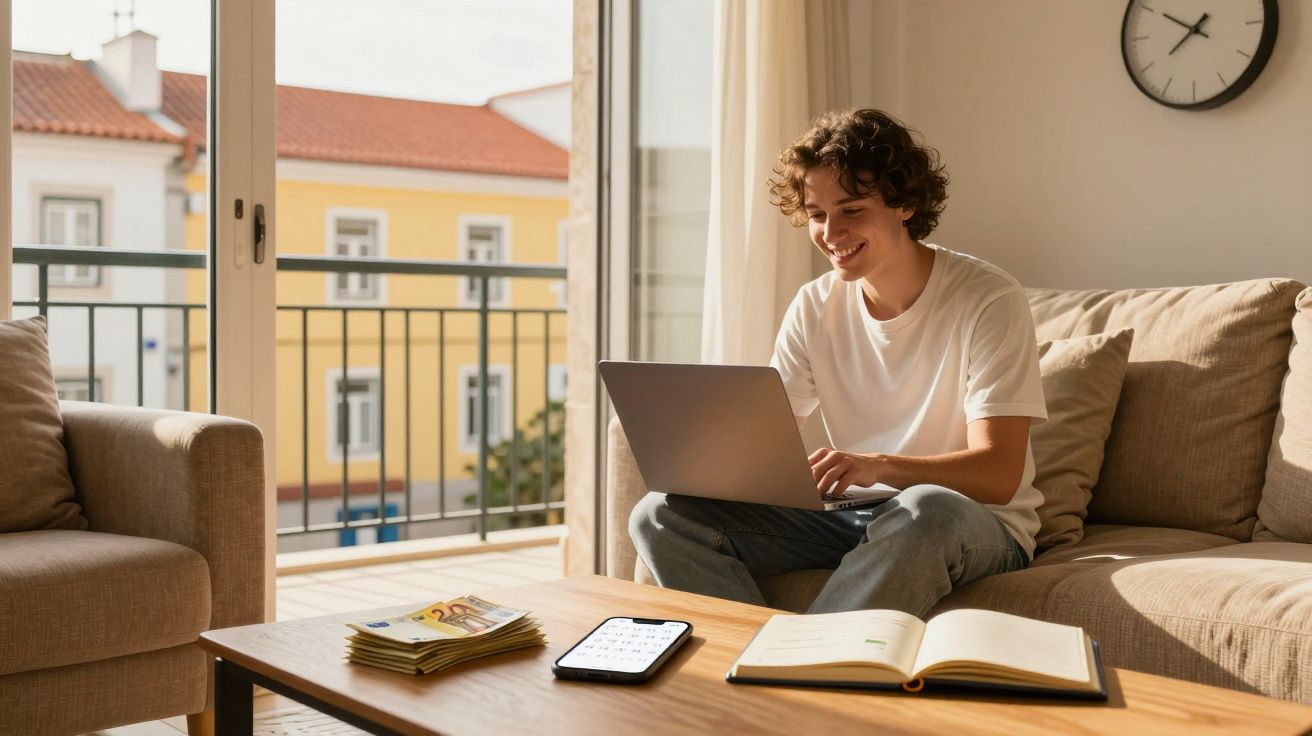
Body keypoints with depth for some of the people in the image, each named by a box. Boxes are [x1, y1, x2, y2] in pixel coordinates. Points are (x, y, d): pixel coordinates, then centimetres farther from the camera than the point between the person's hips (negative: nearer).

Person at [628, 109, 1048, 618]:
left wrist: (879, 466, -38)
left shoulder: (988, 300, -12)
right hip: (849, 516, 5)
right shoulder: (815, 307, 3)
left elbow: (998, 475, -20)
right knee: (660, 515, -13)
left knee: (926, 509, -42)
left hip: (978, 524, -4)